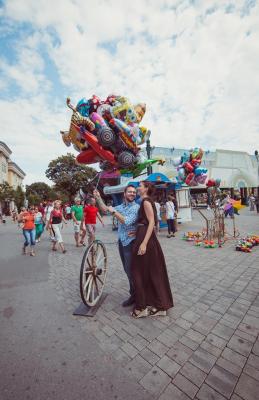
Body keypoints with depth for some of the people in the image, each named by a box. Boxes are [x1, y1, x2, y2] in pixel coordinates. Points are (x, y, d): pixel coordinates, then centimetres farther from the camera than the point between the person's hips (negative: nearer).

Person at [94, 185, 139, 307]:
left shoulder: (136, 207, -14)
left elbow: (127, 222, -26)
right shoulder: (121, 206, 9)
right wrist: (98, 197, 9)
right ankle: (134, 294, 35)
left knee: (131, 270, 0)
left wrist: (114, 212, -18)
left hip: (130, 242, -7)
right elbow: (105, 208, 17)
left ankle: (134, 296, 20)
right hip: (121, 241, 7)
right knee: (127, 270, 17)